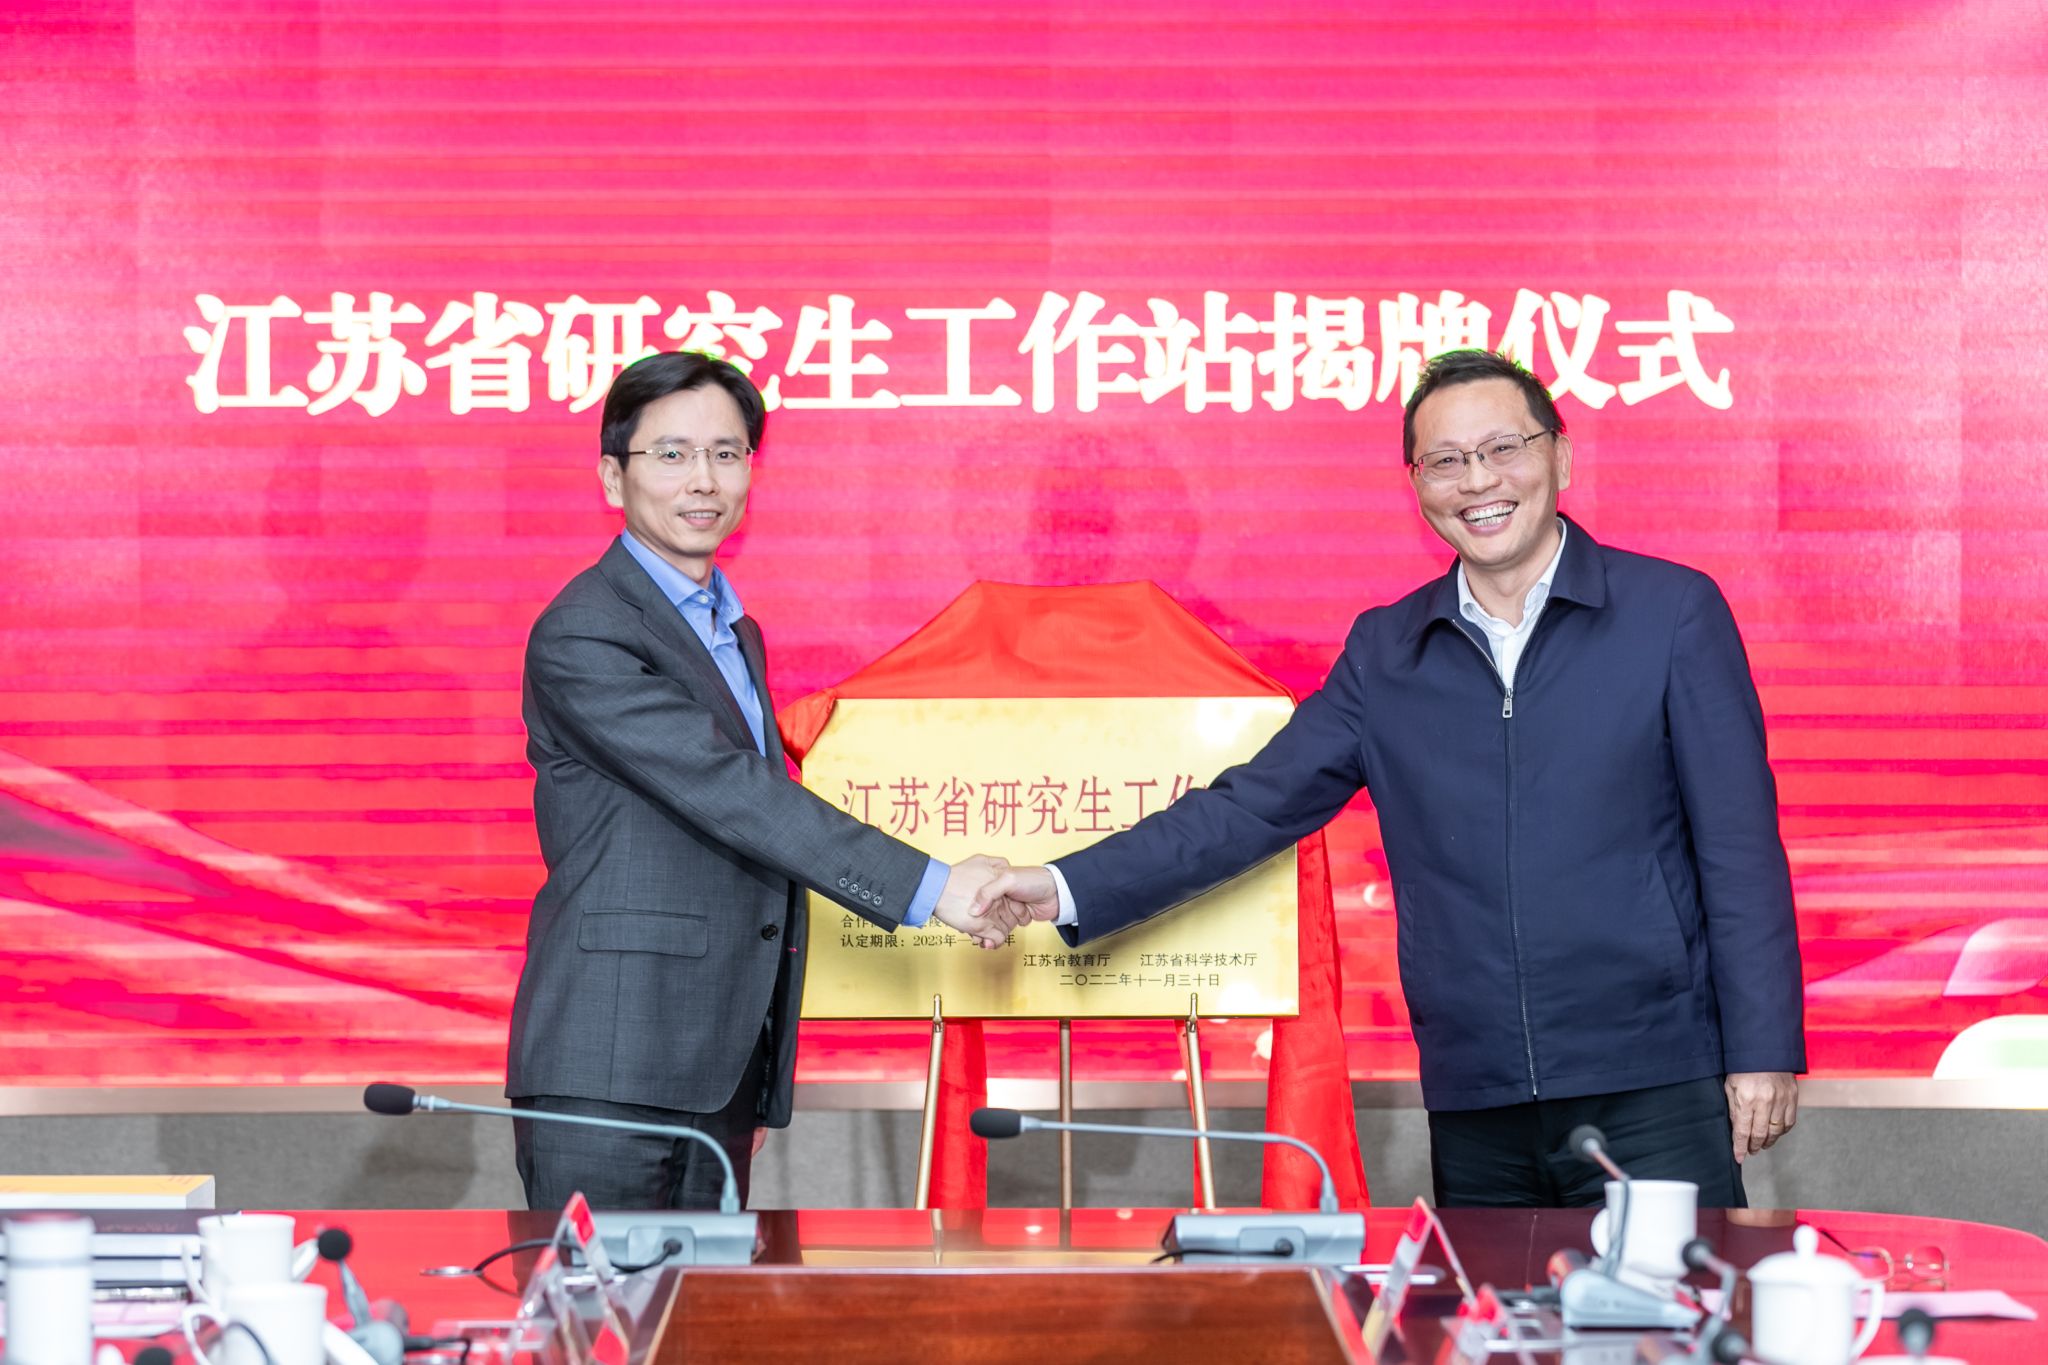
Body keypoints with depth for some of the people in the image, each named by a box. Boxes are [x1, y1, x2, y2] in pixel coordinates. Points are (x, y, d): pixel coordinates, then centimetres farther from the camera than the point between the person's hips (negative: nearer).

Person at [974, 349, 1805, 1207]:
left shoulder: (1671, 612, 2)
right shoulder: (1386, 653, 11)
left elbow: (1739, 843, 0)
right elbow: (1253, 806, 8)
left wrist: (1763, 1051, -5)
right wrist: (1070, 888, -3)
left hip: (1652, 1093, -3)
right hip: (1475, 1110, 3)